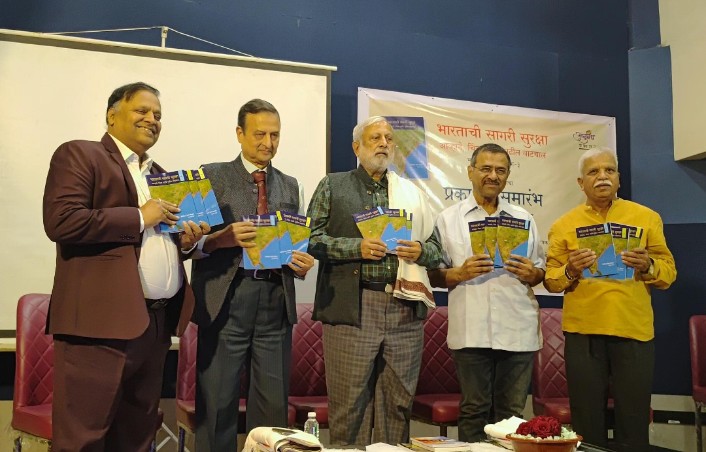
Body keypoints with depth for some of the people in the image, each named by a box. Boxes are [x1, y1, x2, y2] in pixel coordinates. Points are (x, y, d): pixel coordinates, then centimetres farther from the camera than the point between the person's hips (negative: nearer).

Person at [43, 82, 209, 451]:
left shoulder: (159, 175, 22)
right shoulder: (79, 155, -1)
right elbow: (60, 221, -16)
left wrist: (185, 240, 6)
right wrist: (139, 217, -12)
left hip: (156, 320, 8)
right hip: (102, 319, -8)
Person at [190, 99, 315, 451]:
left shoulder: (290, 186, 16)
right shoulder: (213, 176, 4)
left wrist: (301, 261, -4)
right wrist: (224, 238, -20)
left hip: (276, 302, 4)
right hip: (226, 301, -3)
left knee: (273, 404, 7)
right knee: (217, 403, 2)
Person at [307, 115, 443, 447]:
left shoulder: (411, 192, 18)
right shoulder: (333, 186, 9)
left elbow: (436, 247, 17)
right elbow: (312, 238, -1)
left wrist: (421, 252, -5)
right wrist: (357, 247, -12)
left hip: (404, 308, 3)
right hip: (351, 308, -3)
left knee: (398, 404, 8)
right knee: (349, 404, 0)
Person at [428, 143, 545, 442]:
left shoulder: (523, 219, 14)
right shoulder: (449, 218, 6)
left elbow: (541, 271, 16)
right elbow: (434, 275, 4)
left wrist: (531, 274, -6)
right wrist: (459, 274, -14)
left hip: (518, 331, 2)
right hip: (471, 332, -2)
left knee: (511, 413, 8)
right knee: (474, 411, 5)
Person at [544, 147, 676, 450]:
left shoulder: (646, 217, 7)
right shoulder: (564, 225, 6)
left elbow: (669, 271, 6)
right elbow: (550, 280, 4)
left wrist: (648, 266, -15)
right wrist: (570, 272, -16)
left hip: (634, 330, 0)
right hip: (583, 332, 0)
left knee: (634, 421, 5)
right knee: (587, 420, 6)